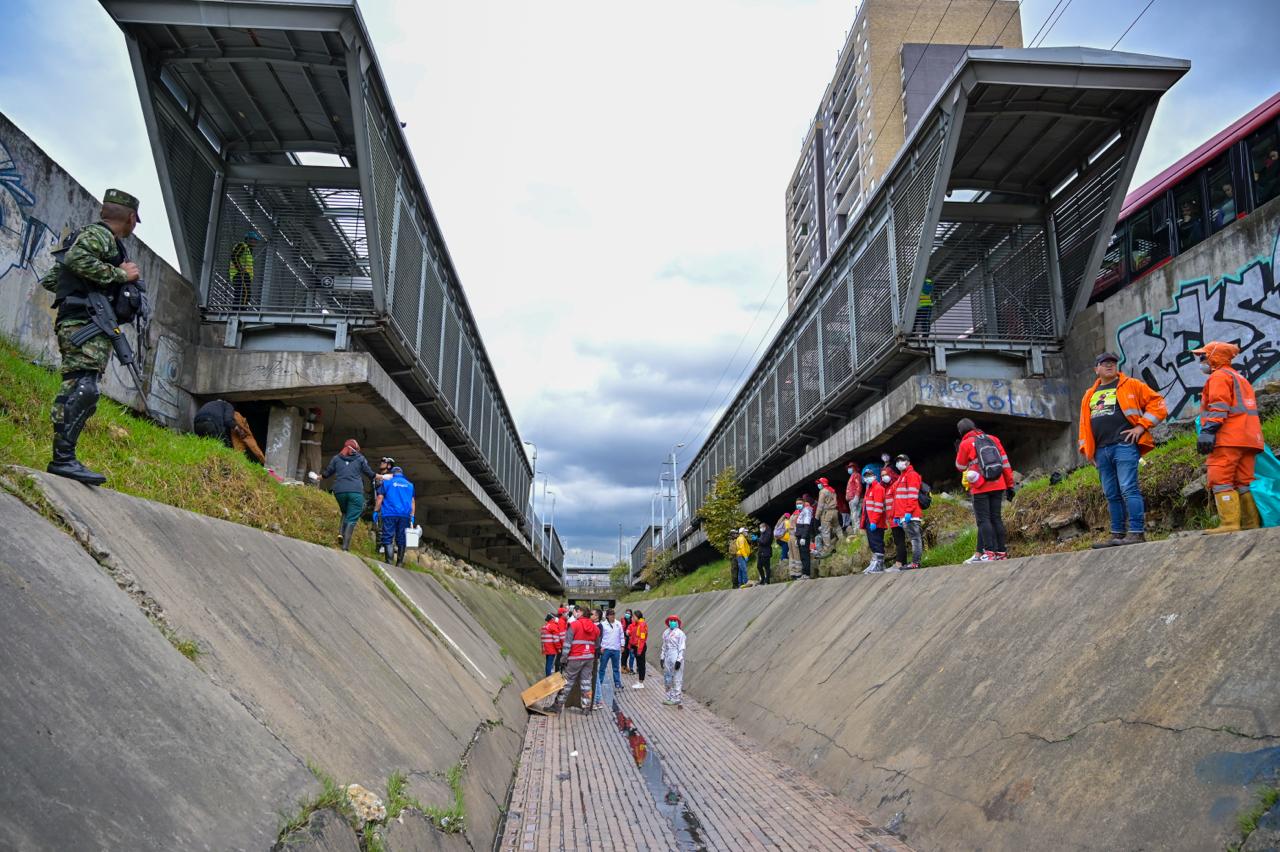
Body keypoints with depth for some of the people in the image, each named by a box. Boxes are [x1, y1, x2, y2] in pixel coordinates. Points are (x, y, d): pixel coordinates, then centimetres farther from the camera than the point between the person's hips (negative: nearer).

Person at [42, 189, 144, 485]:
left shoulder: (103, 238, 27)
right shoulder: (98, 234, -1)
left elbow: (51, 279, 31)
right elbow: (77, 258, -23)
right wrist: (119, 274, -14)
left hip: (91, 327, 10)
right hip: (84, 323, -10)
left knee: (76, 392, 6)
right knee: (82, 390, -20)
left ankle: (62, 460, 6)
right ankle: (63, 459, -27)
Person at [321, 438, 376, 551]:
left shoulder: (336, 458, 14)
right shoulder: (360, 459, 8)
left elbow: (327, 473, 19)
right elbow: (370, 474, 12)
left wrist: (318, 477, 39)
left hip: (339, 491, 3)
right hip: (356, 492, -3)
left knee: (345, 513, 26)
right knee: (352, 519, -1)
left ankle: (342, 533, 3)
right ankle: (345, 546, -10)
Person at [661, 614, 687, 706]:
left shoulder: (680, 633, -9)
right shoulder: (666, 632, 10)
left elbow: (682, 648, -11)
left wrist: (679, 660, -16)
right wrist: (662, 658, 12)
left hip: (676, 658, -7)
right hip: (667, 657, 7)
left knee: (677, 678, -1)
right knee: (667, 678, 11)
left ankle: (676, 698, 7)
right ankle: (670, 696, 23)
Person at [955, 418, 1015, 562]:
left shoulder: (965, 444, -3)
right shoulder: (993, 439, 10)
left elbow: (960, 467, 7)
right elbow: (1005, 462, 9)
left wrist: (959, 452, 22)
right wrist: (1010, 484, 14)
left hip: (981, 488, -5)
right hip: (998, 485, 5)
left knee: (983, 520, -4)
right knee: (996, 518, 9)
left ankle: (989, 552, -13)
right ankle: (1001, 552, 8)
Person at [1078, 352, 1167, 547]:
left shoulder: (1131, 385, 6)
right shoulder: (1089, 395, 21)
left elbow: (1157, 403, 3)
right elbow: (1084, 423, 24)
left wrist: (1142, 425, -7)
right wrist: (1086, 448, 15)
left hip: (1124, 445, -6)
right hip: (1101, 451, 6)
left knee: (1128, 489, -12)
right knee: (1112, 495, 9)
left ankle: (1137, 532, -10)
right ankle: (1117, 534, 14)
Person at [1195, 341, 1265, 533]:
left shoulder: (1219, 376, 0)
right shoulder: (1241, 379, 29)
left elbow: (1219, 406, -15)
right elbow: (1245, 408, 28)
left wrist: (1208, 430, -22)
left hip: (1228, 438, -10)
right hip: (1248, 438, 10)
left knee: (1220, 481, -13)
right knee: (1244, 483, 9)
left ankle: (1230, 524, -21)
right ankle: (1252, 525, 6)